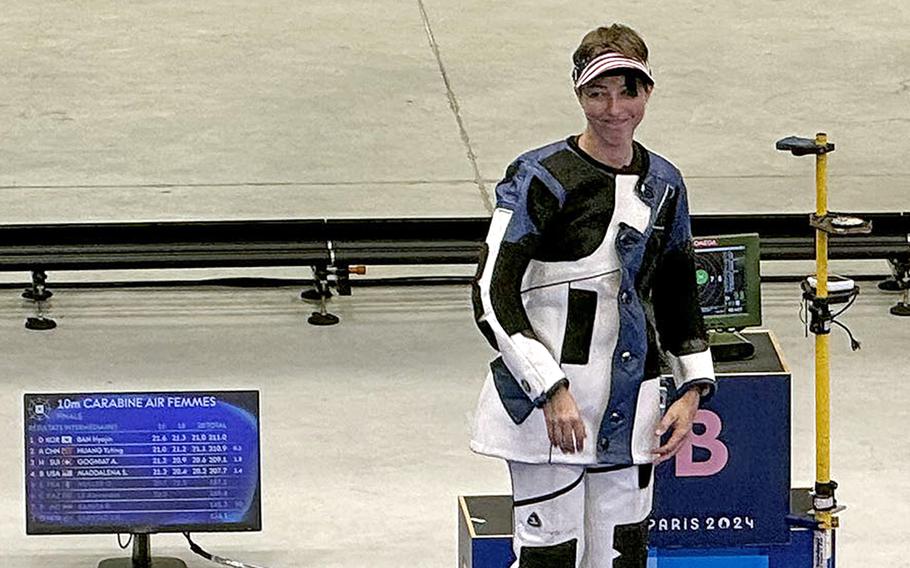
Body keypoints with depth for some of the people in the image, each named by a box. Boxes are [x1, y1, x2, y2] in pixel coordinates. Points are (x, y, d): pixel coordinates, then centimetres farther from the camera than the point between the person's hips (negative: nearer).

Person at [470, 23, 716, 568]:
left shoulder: (664, 185, 9)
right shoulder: (543, 178, -11)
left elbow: (677, 296, 21)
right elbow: (493, 295, -14)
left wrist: (691, 390, 10)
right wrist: (552, 392, -20)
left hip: (628, 412, 6)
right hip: (544, 401, -6)